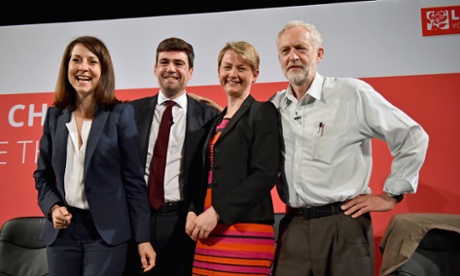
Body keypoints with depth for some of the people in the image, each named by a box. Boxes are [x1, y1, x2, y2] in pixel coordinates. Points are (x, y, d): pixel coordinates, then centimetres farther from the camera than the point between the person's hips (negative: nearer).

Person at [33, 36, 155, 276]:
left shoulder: (120, 114, -5)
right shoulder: (55, 115, 6)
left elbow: (133, 178, -6)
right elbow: (42, 174, 13)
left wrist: (142, 237, -8)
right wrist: (52, 207, -6)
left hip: (106, 230, -3)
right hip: (62, 229, 4)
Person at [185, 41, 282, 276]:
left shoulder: (263, 112, -3)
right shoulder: (217, 120, 17)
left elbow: (265, 175, -14)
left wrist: (217, 212, -17)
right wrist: (193, 211, 0)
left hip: (245, 228, -6)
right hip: (211, 230, 6)